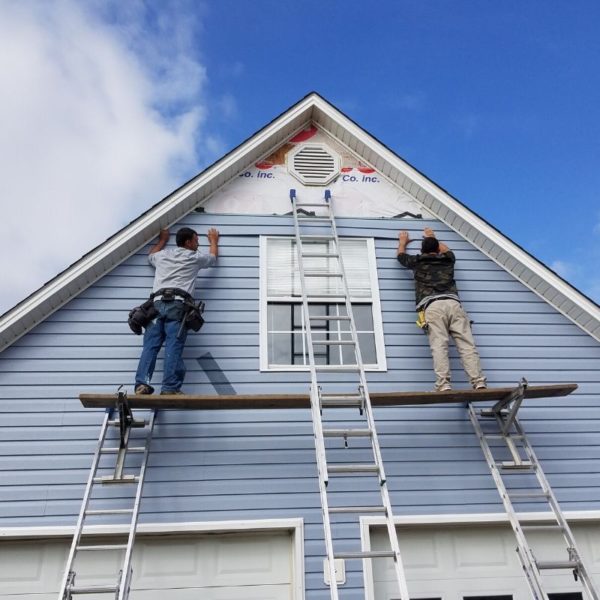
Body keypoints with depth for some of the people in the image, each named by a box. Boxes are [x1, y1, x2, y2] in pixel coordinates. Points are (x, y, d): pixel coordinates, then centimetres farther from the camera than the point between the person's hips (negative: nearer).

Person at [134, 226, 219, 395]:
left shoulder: (162, 255, 26)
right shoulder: (194, 257, 17)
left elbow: (150, 255, 53)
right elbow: (213, 257, 39)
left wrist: (162, 239, 65)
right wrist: (214, 240, 57)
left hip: (157, 303, 4)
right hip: (177, 304, -4)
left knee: (151, 345, -4)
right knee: (173, 347, -11)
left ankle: (142, 384, -16)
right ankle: (170, 388, -17)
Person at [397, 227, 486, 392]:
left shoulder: (418, 261, 24)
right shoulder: (447, 259, 29)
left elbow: (401, 256, 46)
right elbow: (446, 250, 56)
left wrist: (403, 241, 65)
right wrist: (433, 238, 70)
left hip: (432, 306, -2)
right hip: (453, 303, 2)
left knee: (439, 345, -15)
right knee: (467, 344, -8)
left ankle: (443, 385, -28)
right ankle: (479, 383, -20)